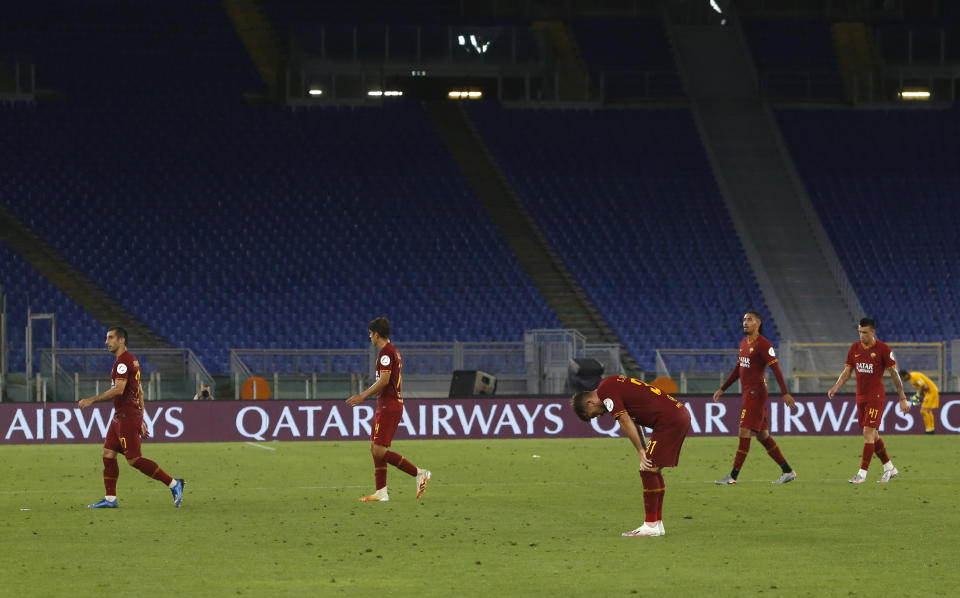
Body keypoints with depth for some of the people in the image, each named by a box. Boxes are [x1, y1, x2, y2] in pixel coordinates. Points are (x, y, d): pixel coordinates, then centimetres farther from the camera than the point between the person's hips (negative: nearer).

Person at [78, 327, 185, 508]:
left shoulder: (123, 362, -15)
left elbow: (118, 390, -24)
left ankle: (173, 484, -8)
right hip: (120, 417, 10)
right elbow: (140, 392, 21)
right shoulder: (132, 360, 17)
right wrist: (141, 420, 23)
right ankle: (110, 499, 9)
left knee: (134, 459, -10)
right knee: (108, 455, 8)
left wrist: (92, 400, -19)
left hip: (127, 418, -10)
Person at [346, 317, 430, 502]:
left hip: (388, 407, -11)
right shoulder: (393, 351, 18)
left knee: (379, 450, -13)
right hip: (385, 406, 11)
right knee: (375, 449, 10)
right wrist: (364, 394, 28)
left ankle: (419, 473, -11)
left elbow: (384, 380, -21)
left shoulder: (386, 352, -13)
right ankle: (381, 492, 9)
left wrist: (363, 396, -16)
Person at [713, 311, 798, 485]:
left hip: (756, 393, -10)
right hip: (747, 392, 10)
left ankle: (733, 476, -10)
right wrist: (722, 389, 25)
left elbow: (775, 368, -16)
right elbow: (737, 369, 25)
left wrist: (785, 393, -20)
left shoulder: (763, 344, -11)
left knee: (744, 433, -10)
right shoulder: (744, 343, 16)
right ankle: (787, 471, 16)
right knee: (762, 435, 11)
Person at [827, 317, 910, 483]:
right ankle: (890, 468, 24)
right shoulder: (854, 348, 7)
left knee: (869, 434, -12)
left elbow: (894, 373, -5)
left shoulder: (883, 349, -9)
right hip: (861, 397, 6)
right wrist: (835, 387, -6)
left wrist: (902, 398, -5)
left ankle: (862, 474, -12)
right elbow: (847, 372, 12)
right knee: (873, 435, 11)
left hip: (876, 397, -6)